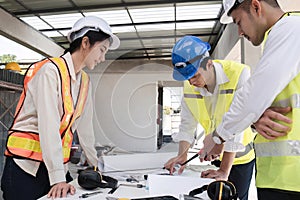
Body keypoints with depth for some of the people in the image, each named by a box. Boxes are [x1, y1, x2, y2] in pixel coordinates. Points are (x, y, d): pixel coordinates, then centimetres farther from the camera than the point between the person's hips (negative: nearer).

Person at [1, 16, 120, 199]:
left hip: (58, 167, 6)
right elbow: (49, 126, -21)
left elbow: (85, 126, 12)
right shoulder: (51, 70, -15)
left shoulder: (85, 82, 7)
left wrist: (96, 164, 16)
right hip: (25, 165, -6)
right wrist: (58, 177, -23)